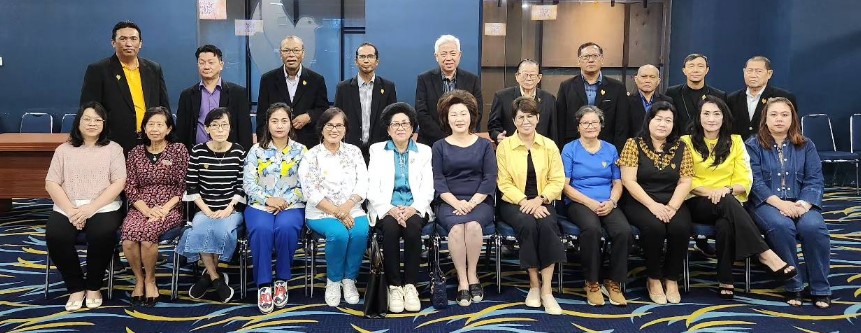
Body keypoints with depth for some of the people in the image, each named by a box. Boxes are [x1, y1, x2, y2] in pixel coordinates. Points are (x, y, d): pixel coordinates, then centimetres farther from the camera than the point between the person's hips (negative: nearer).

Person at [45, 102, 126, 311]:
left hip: (103, 208, -2)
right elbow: (51, 184, 6)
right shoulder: (64, 150, 13)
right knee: (55, 236, -28)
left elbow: (118, 183, -3)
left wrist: (91, 208, -15)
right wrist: (70, 210, -12)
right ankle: (76, 287, -8)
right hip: (67, 208, 2)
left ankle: (94, 286, -9)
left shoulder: (113, 149, 8)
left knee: (103, 234, -33)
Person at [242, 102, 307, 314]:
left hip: (291, 206, 0)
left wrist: (285, 202, -13)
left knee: (286, 228, -34)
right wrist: (268, 200, -14)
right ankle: (264, 285, -24)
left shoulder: (300, 151, 8)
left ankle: (282, 280, -16)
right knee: (261, 230, -34)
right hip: (260, 205, 0)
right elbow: (248, 183, 1)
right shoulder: (256, 150, 9)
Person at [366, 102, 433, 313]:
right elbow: (372, 188, 2)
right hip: (386, 208, 0)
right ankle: (394, 286, -23)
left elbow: (427, 189, 4)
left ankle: (410, 285, -22)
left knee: (413, 228, -33)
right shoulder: (377, 150, 12)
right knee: (391, 228, -33)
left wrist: (413, 209, -15)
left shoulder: (424, 151, 14)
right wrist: (390, 209, -15)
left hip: (415, 208, 1)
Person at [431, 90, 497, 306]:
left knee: (473, 223, -33)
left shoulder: (484, 146, 12)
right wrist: (456, 203, -14)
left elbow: (490, 179, 3)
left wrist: (472, 202, -12)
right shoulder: (439, 147, 12)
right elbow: (438, 181, 2)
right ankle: (462, 280, -25)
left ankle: (472, 275, -17)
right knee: (456, 225, -33)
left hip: (479, 202, 0)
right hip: (449, 203, 0)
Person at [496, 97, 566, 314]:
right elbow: (504, 183, -3)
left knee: (547, 225, -32)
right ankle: (534, 285, -19)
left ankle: (547, 290, -28)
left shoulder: (549, 146, 7)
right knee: (528, 224, -33)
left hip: (542, 202, 1)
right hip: (514, 202, -1)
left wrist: (539, 199, -16)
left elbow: (557, 181, 2)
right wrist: (524, 201, -19)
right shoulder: (504, 146, 2)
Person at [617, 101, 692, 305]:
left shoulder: (681, 148, 9)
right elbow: (628, 181, -8)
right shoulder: (633, 144, 0)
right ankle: (653, 279, -9)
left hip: (672, 204, 3)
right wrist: (653, 205, -18)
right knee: (654, 227, -32)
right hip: (640, 202, -2)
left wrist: (672, 207, -14)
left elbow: (685, 182, 3)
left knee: (681, 228, -28)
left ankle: (672, 279, -6)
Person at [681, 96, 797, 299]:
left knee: (725, 224, -37)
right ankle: (765, 253, -37)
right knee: (727, 203, -37)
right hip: (697, 203, -2)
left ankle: (725, 280, -29)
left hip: (730, 203, 2)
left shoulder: (735, 141, 15)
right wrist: (710, 192, -18)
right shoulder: (687, 142, 8)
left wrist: (727, 189, -16)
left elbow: (744, 180, 7)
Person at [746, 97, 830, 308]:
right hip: (766, 202, -2)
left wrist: (805, 204, -16)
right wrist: (779, 203, -20)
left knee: (813, 227, -30)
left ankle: (820, 289, -16)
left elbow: (815, 181, 5)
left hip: (800, 204, 2)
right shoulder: (753, 146, 8)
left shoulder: (806, 146, 15)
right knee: (781, 226, -35)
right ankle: (792, 285, -20)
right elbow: (755, 181, -5)